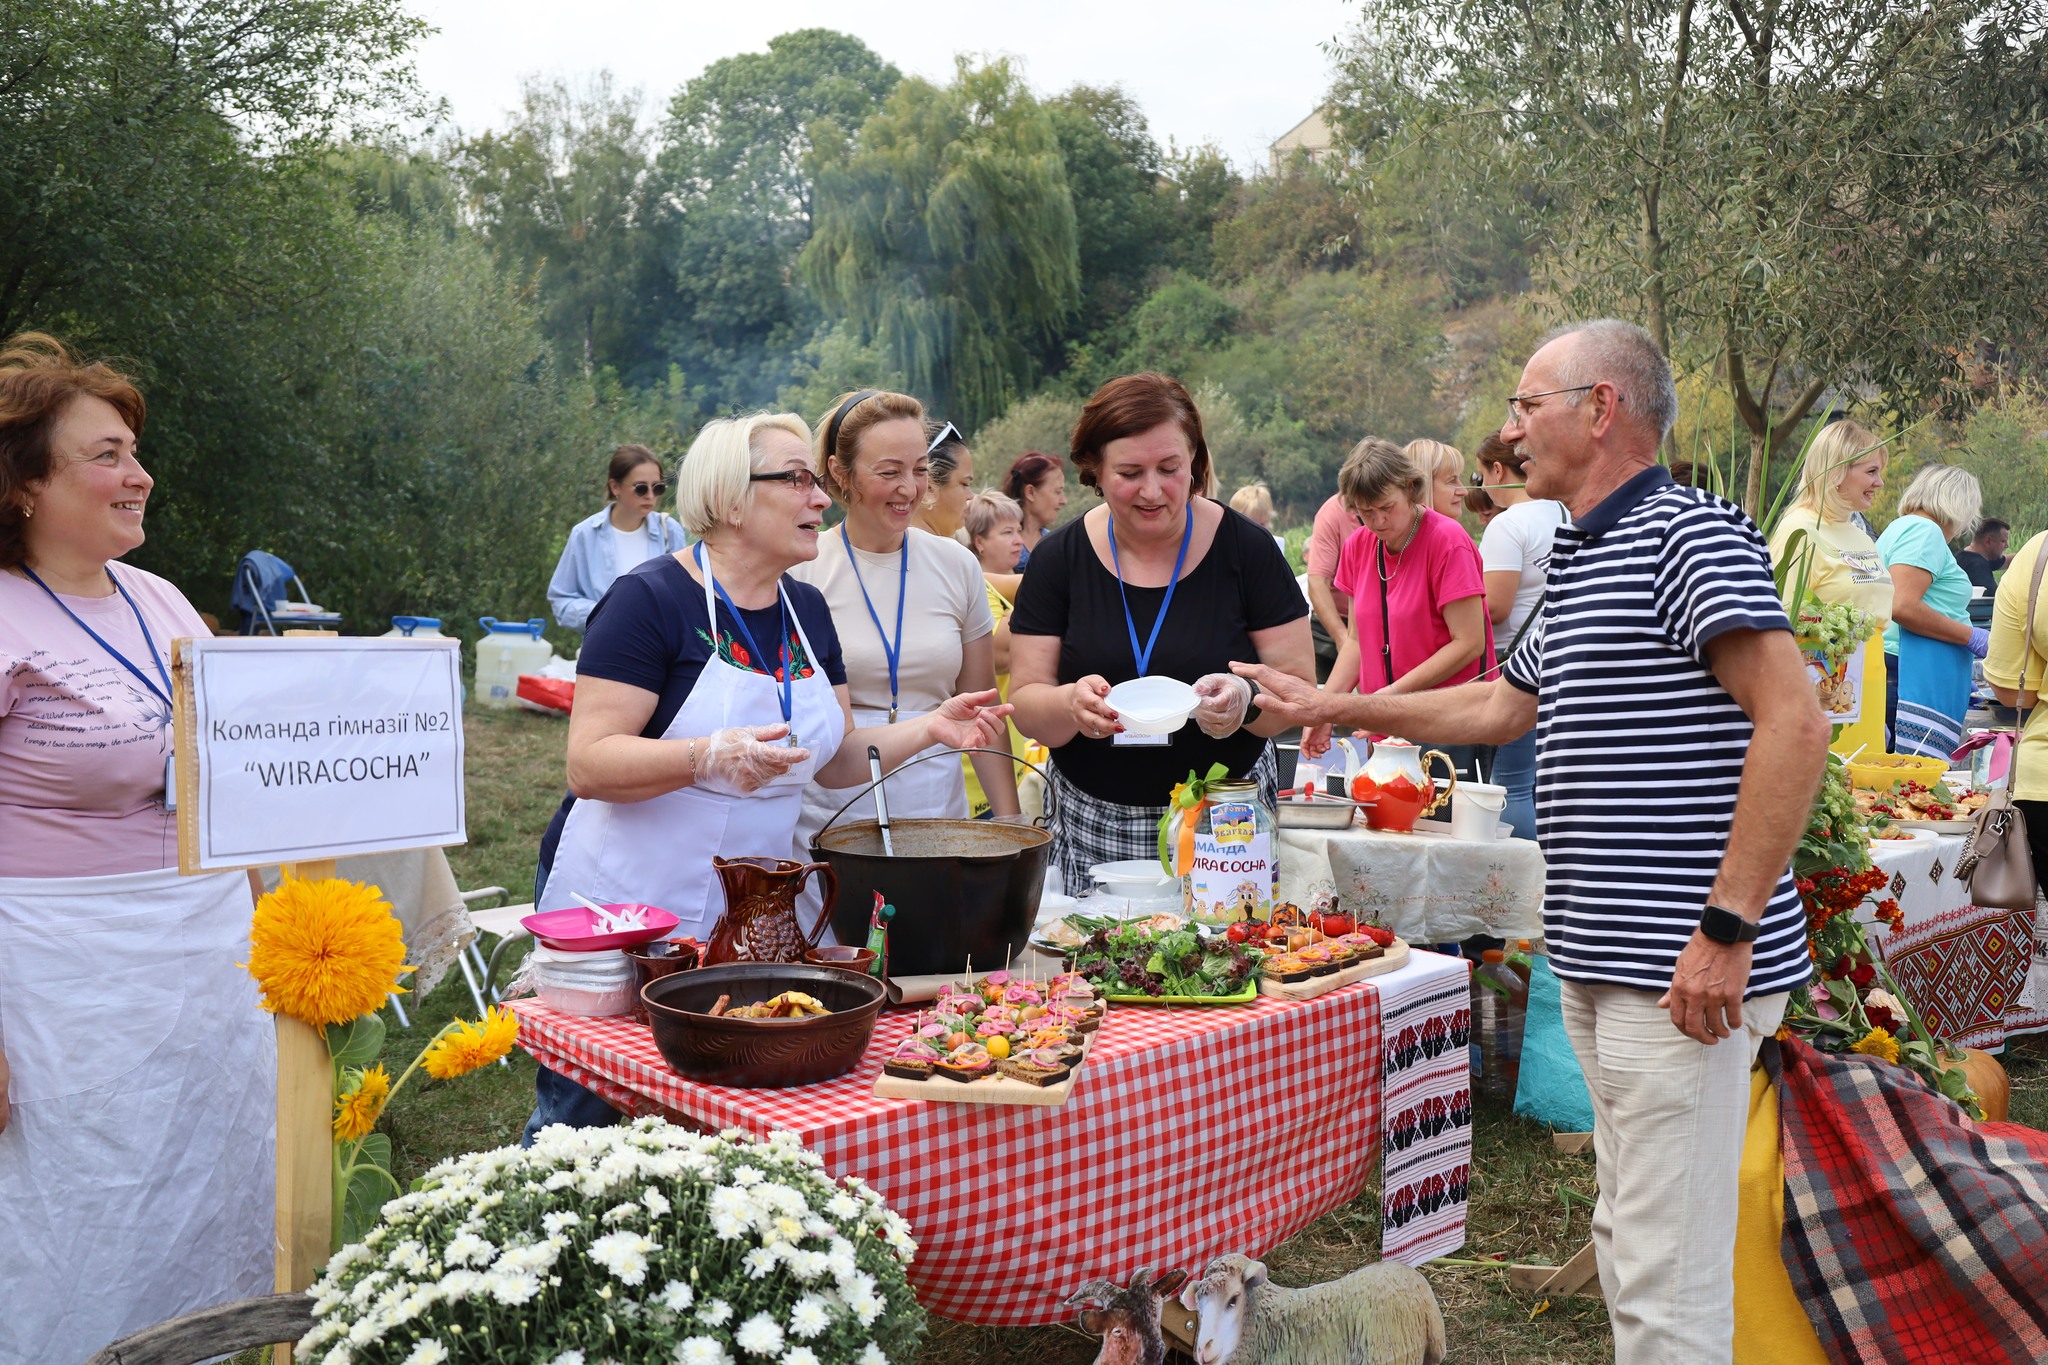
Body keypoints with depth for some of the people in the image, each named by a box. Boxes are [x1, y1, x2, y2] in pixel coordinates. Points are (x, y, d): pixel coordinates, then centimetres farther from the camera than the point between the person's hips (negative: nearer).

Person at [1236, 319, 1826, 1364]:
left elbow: (1795, 723, -22)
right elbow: (1502, 707, 30)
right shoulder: (1579, 561, 18)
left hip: (1681, 970, -10)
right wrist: (1332, 708, 30)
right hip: (1601, 965, 10)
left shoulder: (1686, 533, -12)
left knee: (1669, 1277, -3)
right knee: (1625, 1239, 19)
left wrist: (1728, 927, -24)